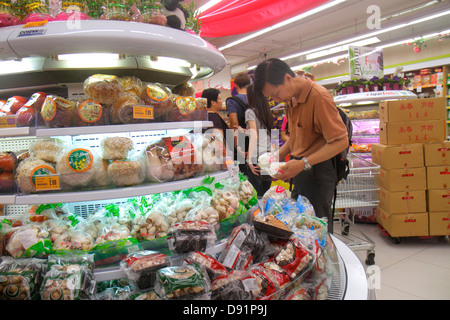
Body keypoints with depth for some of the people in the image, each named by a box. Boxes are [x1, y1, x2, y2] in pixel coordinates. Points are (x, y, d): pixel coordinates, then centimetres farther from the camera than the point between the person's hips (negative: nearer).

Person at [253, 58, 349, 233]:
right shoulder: (291, 98, 9)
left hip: (317, 174, -8)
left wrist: (304, 163, -26)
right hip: (299, 172, 8)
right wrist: (279, 155, 6)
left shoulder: (319, 96, -18)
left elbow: (341, 141, -21)